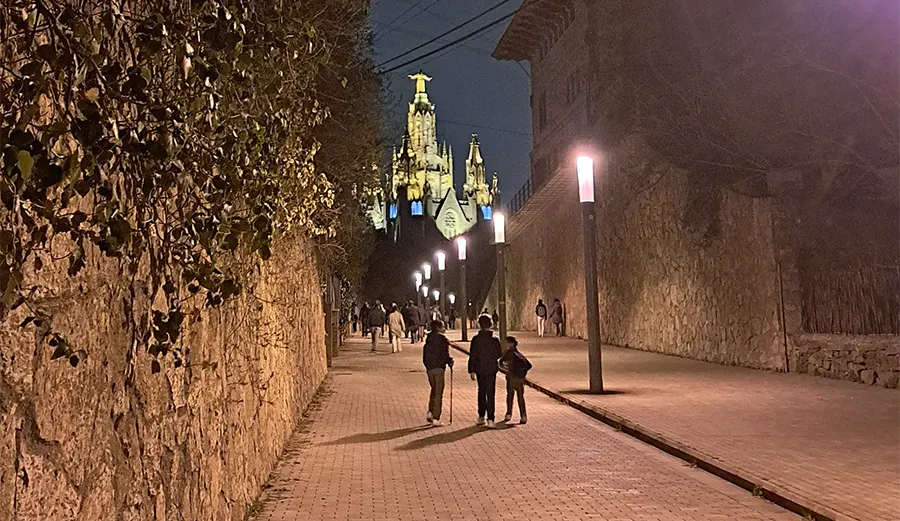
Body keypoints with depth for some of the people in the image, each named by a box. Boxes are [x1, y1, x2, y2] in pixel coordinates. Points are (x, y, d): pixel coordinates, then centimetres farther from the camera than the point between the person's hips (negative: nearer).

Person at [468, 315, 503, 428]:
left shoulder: (476, 339, -7)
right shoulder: (494, 339, -8)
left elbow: (472, 356, -6)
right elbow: (499, 354, 2)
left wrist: (471, 371, 1)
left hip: (479, 370, 1)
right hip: (491, 369, -1)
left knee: (481, 392, 17)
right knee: (490, 394, 1)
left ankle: (481, 417, 23)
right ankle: (490, 420, -6)